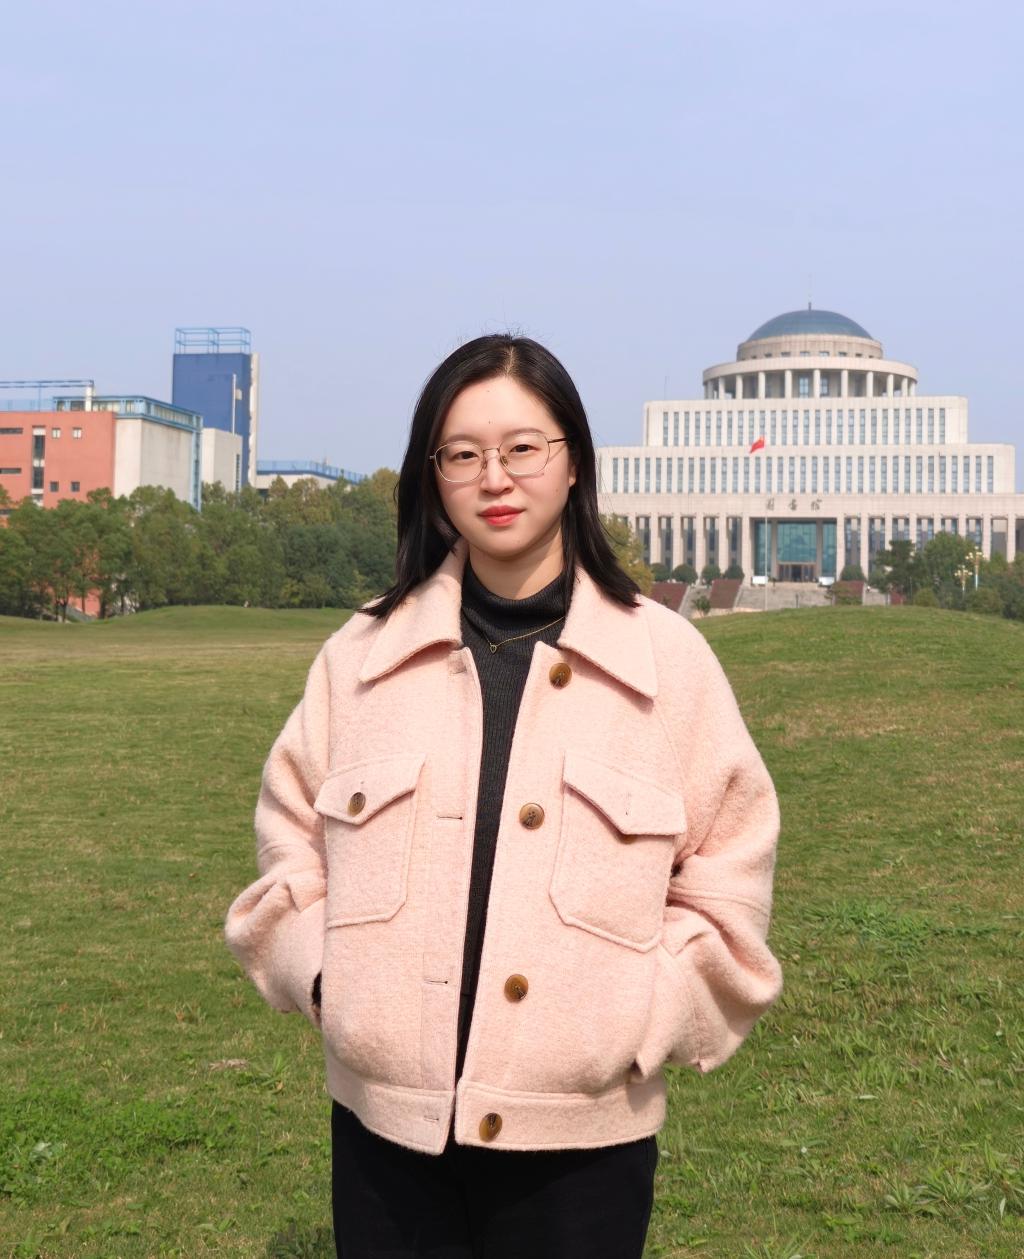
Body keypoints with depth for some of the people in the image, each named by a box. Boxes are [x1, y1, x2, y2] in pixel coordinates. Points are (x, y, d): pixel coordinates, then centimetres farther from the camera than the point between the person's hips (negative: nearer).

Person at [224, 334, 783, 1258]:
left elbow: (726, 880, 2)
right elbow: (291, 841, 10)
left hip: (584, 1134, -1)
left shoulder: (668, 659, -2)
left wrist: (636, 1024, -8)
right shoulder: (361, 656, 2)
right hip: (386, 1122, 1)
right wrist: (325, 979, -5)